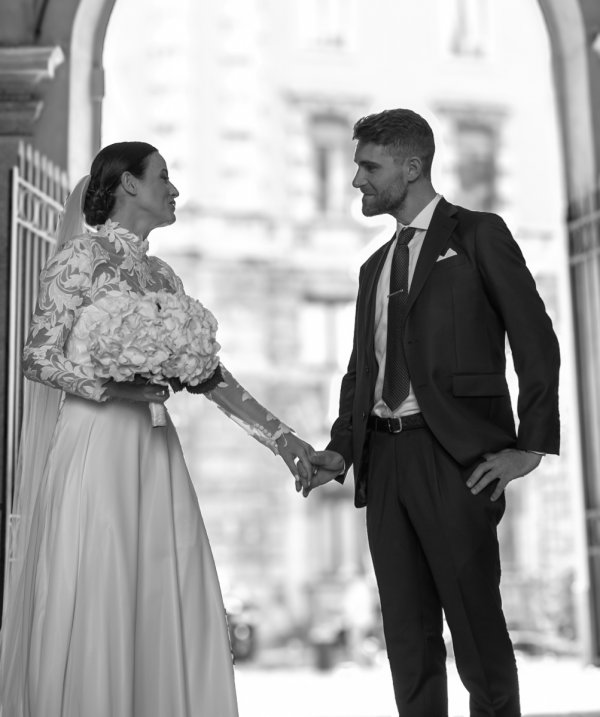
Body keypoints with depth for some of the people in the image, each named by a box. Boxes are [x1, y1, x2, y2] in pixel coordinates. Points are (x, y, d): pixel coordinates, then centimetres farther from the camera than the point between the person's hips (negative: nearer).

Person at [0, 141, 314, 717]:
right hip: (91, 446, -6)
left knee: (167, 597, 4)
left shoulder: (163, 276, 15)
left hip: (151, 452, 6)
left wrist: (278, 435, 10)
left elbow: (206, 370, 14)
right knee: (89, 602, -2)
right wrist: (115, 387, -20)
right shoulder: (83, 255, -4)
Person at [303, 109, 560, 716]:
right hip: (383, 460, 6)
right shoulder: (374, 267, 21)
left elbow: (536, 343, -3)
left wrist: (529, 447, -11)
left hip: (456, 459, -6)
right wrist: (340, 449, 3)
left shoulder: (479, 235, 2)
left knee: (477, 627, -2)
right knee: (406, 634, 8)